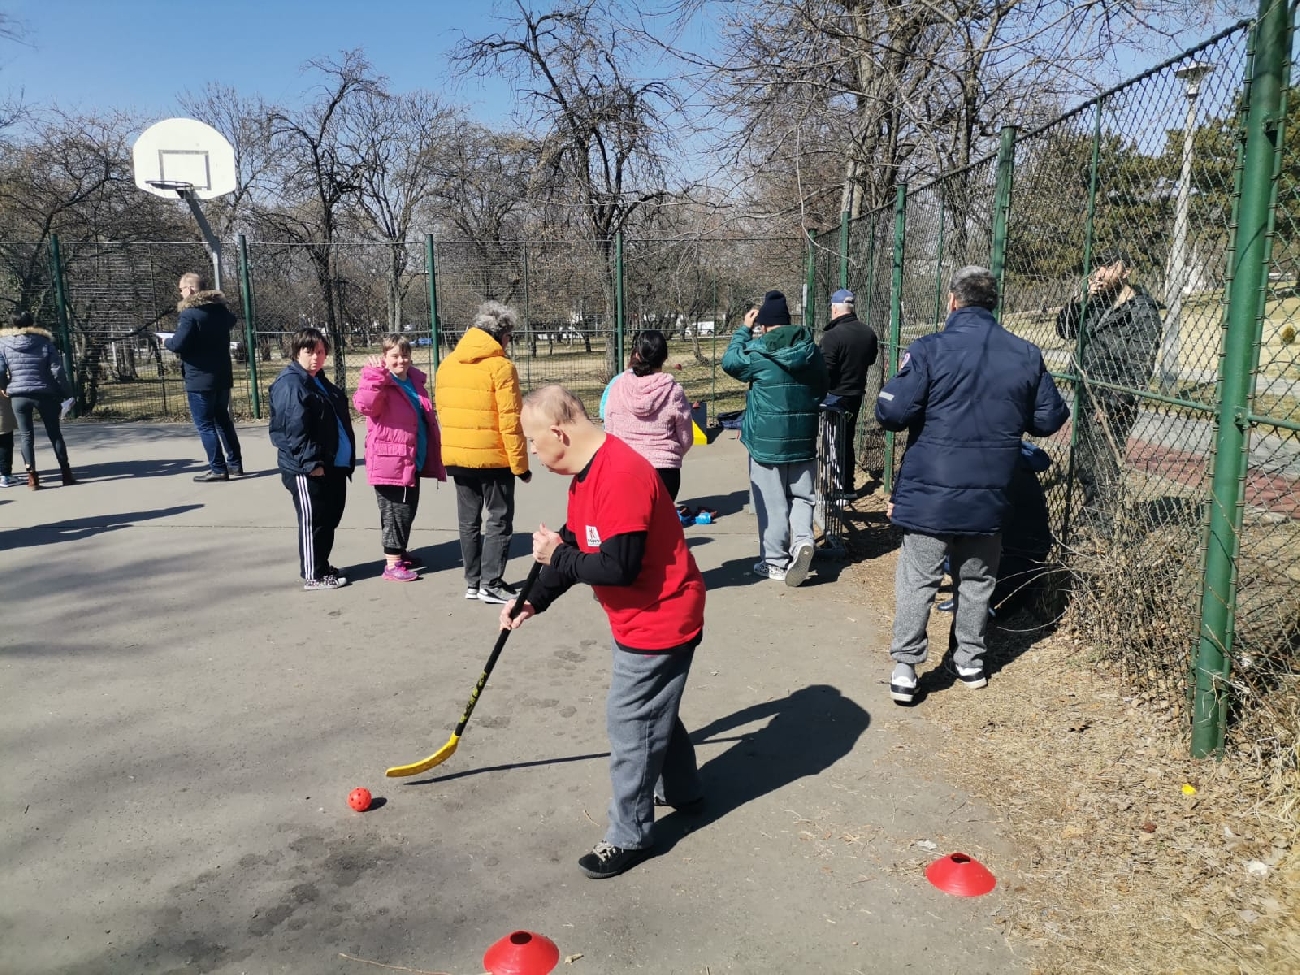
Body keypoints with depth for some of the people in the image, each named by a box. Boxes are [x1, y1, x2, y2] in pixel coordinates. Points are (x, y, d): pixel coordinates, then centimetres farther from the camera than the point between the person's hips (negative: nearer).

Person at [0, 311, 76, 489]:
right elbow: (57, 371, -6)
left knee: (25, 435, 7)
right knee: (54, 433, 8)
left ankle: (32, 475, 1)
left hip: (18, 396, 1)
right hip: (44, 394, -1)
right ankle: (66, 472, 9)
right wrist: (67, 392, 3)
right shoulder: (44, 342, -1)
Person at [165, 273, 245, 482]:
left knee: (205, 425, -1)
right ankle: (235, 463, 20)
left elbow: (179, 344, -22)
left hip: (199, 378, -7)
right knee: (223, 420, 17)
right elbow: (230, 322, 30)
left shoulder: (189, 314, -16)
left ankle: (218, 468, -1)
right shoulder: (220, 310, 7)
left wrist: (166, 343, -2)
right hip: (222, 376, 7)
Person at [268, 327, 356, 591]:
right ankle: (313, 575, 9)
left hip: (333, 465, 9)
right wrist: (311, 462, -22)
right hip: (307, 469, -9)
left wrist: (347, 459, 16)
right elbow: (294, 429, -19)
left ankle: (322, 567, 28)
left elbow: (340, 421, 22)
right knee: (313, 521, 0)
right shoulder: (289, 385, -11)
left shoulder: (321, 383, 18)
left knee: (331, 518, 15)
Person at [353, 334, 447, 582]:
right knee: (396, 511, -4)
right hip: (389, 461, -8)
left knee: (408, 510, 18)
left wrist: (433, 453, 25)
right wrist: (376, 376, -40)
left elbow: (426, 418, 24)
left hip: (413, 460, 8)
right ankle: (392, 564, 4)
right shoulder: (380, 383, -11)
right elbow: (365, 406, -32)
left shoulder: (415, 380, 12)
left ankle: (400, 552, 34)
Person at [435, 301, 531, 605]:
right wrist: (520, 463, -10)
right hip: (493, 458, -6)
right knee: (499, 520, 5)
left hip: (456, 456, 6)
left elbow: (442, 411, 10)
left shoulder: (447, 365, 7)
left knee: (469, 521, 15)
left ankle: (472, 582, 20)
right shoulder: (500, 366, -12)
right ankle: (491, 584, 3)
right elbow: (509, 421, -15)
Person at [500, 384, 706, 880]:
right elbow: (574, 548, 13)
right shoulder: (584, 474, 4)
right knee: (653, 706, 25)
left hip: (659, 620, -10)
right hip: (641, 617, 10)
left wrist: (556, 557, -19)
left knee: (629, 719, 1)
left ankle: (629, 836, 18)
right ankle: (680, 789, 47)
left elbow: (619, 567, -32)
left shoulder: (621, 475, -29)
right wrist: (533, 601, 8)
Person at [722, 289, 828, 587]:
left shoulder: (758, 350, -13)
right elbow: (822, 389, 13)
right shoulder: (812, 350, 3)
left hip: (766, 439, -4)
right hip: (804, 439, 4)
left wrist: (743, 330, 11)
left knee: (772, 502, 5)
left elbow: (730, 362, 5)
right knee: (801, 497, 15)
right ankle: (803, 540, -9)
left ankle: (775, 562, 11)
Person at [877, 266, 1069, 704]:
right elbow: (1048, 421, 8)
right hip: (989, 497, 4)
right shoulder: (1026, 355, 1)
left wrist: (893, 387, 6)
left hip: (929, 492, -3)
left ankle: (905, 668, 5)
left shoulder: (928, 350, -12)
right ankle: (970, 661, 28)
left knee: (917, 580, 5)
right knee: (977, 579, 18)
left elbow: (892, 413, -16)